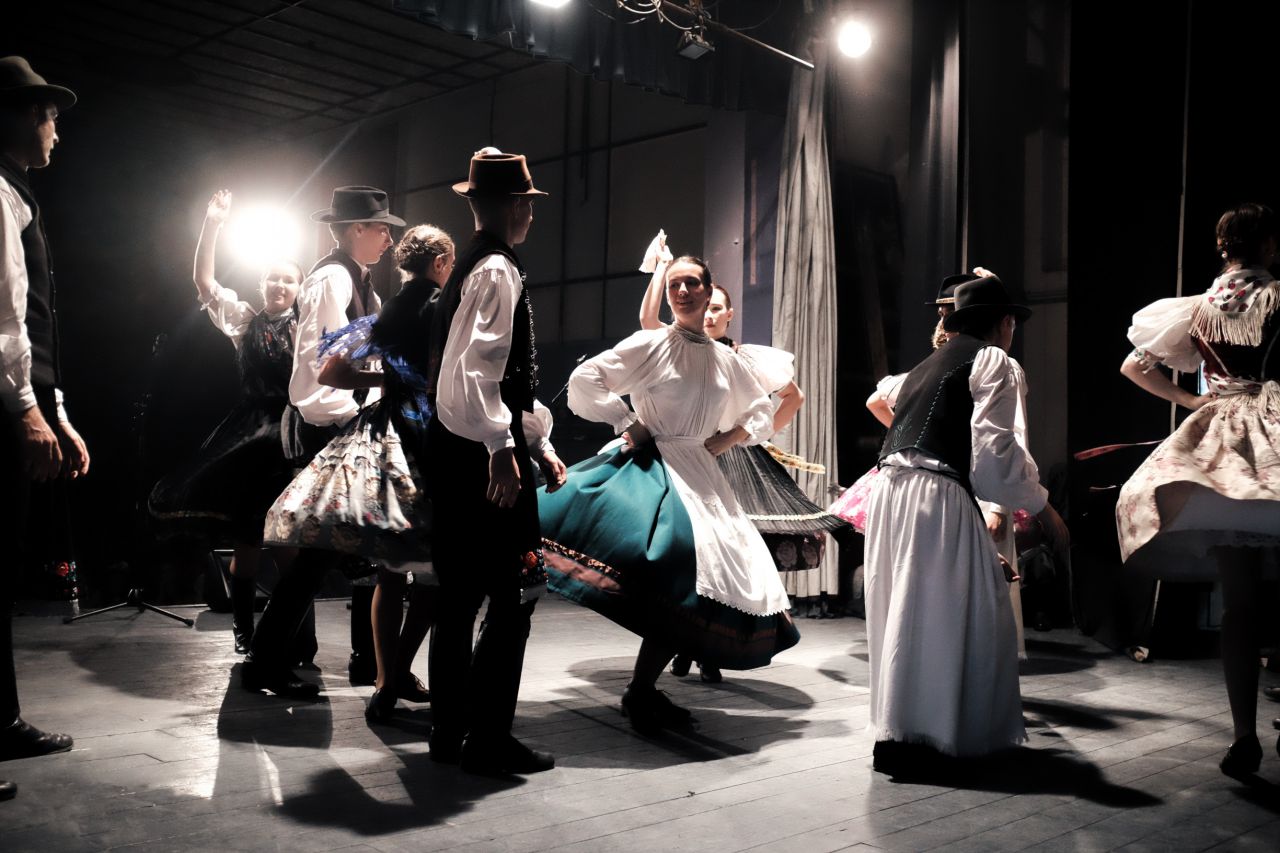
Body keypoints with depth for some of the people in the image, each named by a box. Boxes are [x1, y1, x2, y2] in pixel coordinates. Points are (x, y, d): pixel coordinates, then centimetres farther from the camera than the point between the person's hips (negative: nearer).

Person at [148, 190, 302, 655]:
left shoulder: (307, 327, 6)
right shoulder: (244, 322, 9)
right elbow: (204, 281, 0)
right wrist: (212, 225, -9)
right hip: (249, 436, 1)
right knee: (246, 538, 4)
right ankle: (244, 631, 14)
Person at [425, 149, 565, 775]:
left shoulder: (469, 269, 21)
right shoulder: (498, 271, -10)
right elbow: (475, 368, -23)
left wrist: (541, 445, 22)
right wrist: (502, 450, -24)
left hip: (456, 449, 10)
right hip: (485, 453, -10)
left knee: (461, 593, 14)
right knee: (512, 594, -3)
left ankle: (449, 733, 23)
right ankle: (488, 741, 3)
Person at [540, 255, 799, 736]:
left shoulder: (726, 360, 12)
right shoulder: (650, 344, -2)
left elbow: (762, 413, 25)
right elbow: (584, 381, -8)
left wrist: (723, 441, 9)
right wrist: (627, 425, -9)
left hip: (701, 476, 6)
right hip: (652, 468, -6)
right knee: (680, 584, -23)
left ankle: (645, 689, 10)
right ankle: (640, 693, -9)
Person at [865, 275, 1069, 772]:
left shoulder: (927, 365, 26)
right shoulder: (992, 360, 3)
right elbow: (994, 448, -10)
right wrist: (1043, 508, -1)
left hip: (889, 488, 8)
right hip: (937, 496, -8)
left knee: (906, 611, 15)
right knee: (941, 614, 0)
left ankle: (897, 729, 25)